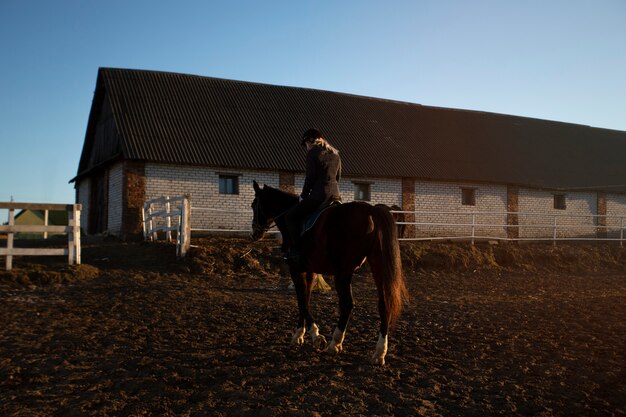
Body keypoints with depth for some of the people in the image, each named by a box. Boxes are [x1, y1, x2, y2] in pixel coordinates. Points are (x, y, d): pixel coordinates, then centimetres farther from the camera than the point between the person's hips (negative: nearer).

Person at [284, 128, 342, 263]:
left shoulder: (313, 152, -6)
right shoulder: (335, 154, 17)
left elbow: (310, 177, -10)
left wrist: (304, 195, 2)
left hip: (319, 195, -8)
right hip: (335, 195, 8)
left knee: (291, 216, 3)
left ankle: (295, 251, -5)